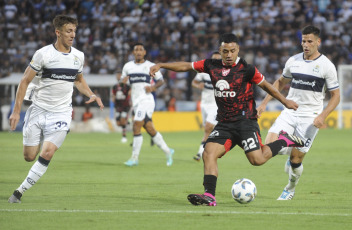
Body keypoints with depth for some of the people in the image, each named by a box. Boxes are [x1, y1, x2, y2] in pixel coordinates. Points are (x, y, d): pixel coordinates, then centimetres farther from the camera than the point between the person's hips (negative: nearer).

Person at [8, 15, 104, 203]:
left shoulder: (78, 56, 5)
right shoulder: (43, 54, -8)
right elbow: (25, 81, -3)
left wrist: (91, 95, 6)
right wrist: (16, 110, -7)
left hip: (61, 113, 2)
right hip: (38, 110, -1)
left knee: (46, 154, -16)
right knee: (29, 156, 1)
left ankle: (20, 191, -6)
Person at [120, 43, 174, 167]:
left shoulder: (150, 66, 1)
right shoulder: (128, 66, 12)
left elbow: (161, 80, 8)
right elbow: (122, 81, 19)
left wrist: (153, 87, -11)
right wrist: (122, 81, -5)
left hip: (146, 100, -5)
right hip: (136, 101, 5)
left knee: (136, 126, -17)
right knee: (150, 129, 8)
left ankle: (134, 158, -13)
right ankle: (167, 151, 24)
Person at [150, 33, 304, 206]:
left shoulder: (247, 69, -7)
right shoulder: (212, 66, 6)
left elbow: (265, 85, 5)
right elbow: (186, 66, 14)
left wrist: (285, 101, 7)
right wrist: (161, 65, 9)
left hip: (245, 122, -5)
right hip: (223, 124, 5)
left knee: (257, 159, -15)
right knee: (208, 153, -15)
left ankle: (284, 140, 12)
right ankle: (209, 196, -17)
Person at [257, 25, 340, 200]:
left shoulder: (327, 66, -6)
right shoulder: (293, 61, 6)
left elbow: (335, 95, -3)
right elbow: (280, 82, 22)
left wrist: (322, 116, -17)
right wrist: (264, 103, 13)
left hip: (310, 117, -4)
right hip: (290, 112, 4)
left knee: (295, 160, -3)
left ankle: (290, 189, 27)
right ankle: (291, 150, 20)